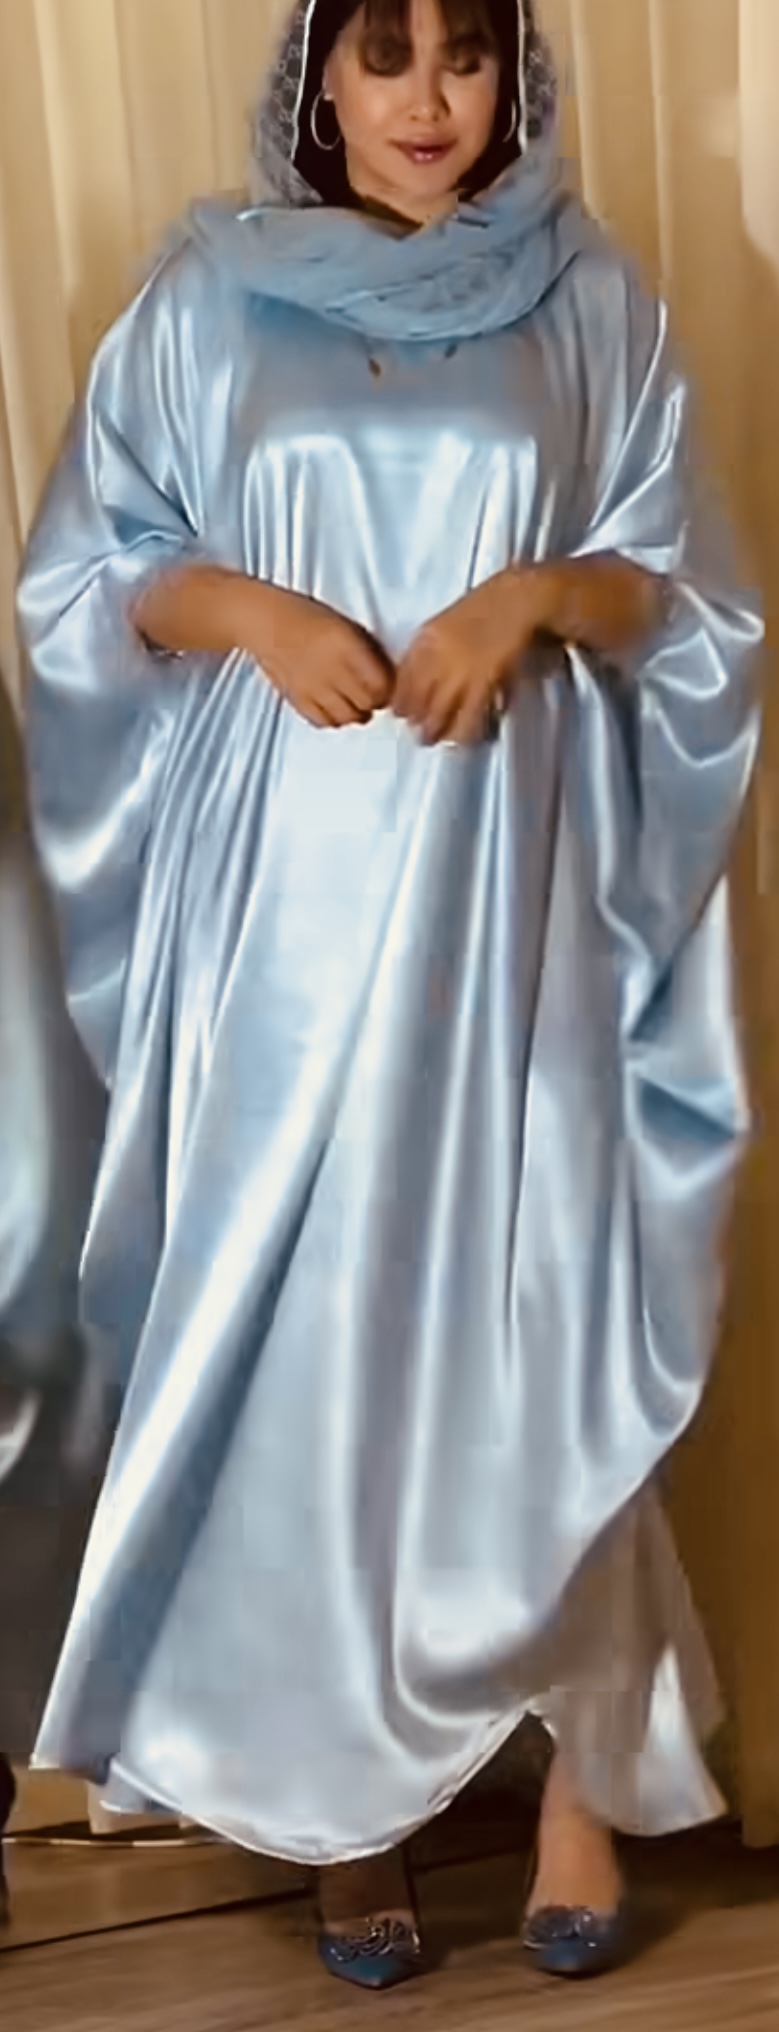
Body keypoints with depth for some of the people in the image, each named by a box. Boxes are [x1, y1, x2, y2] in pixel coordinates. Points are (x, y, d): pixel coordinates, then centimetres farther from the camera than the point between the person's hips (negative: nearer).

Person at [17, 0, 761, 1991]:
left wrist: (544, 591, -13)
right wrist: (239, 602, -12)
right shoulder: (206, 300, 5)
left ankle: (587, 1750, 20)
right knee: (292, 1312, 4)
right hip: (282, 893, 1)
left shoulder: (590, 303, 6)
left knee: (535, 1304, 1)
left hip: (511, 891, 0)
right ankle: (344, 1777, 20)